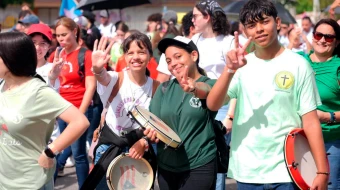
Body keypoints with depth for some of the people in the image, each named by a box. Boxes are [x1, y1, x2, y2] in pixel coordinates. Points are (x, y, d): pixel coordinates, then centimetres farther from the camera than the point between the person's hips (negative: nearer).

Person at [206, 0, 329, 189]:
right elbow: (212, 105, -10)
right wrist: (230, 69, -24)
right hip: (247, 172, 2)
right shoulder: (242, 65, 2)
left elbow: (310, 120, -4)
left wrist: (322, 171, -8)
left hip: (286, 171, -2)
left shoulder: (298, 65, -3)